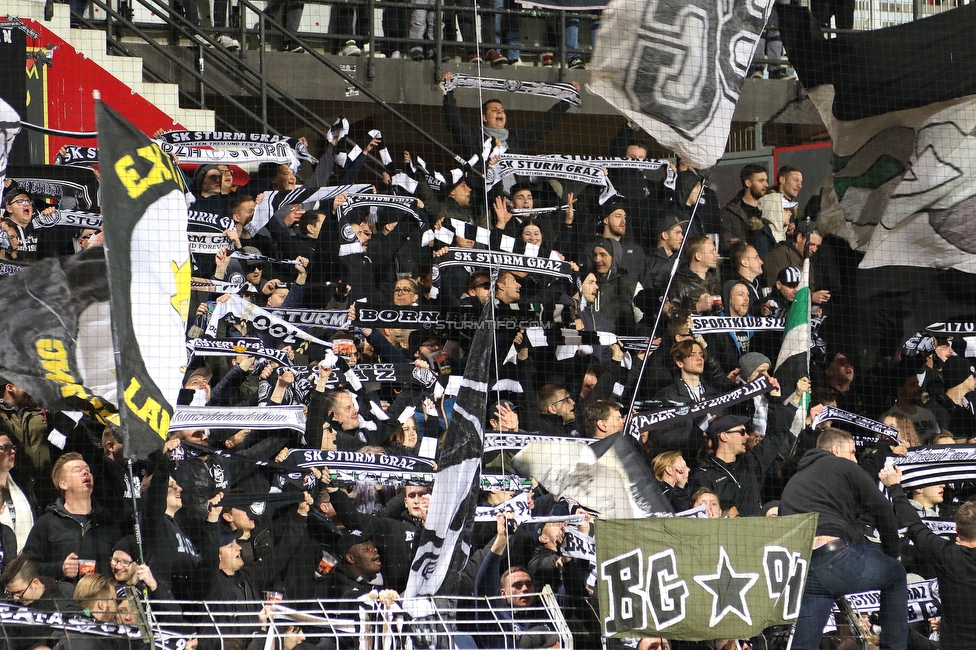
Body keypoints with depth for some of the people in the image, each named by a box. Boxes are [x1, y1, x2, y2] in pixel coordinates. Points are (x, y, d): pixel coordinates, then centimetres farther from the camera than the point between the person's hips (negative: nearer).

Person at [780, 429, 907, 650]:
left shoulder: (793, 482, 33)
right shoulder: (843, 467, 13)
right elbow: (882, 510, 7)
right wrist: (893, 554, 20)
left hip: (799, 571, 5)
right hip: (838, 560, -5)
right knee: (896, 574, 22)